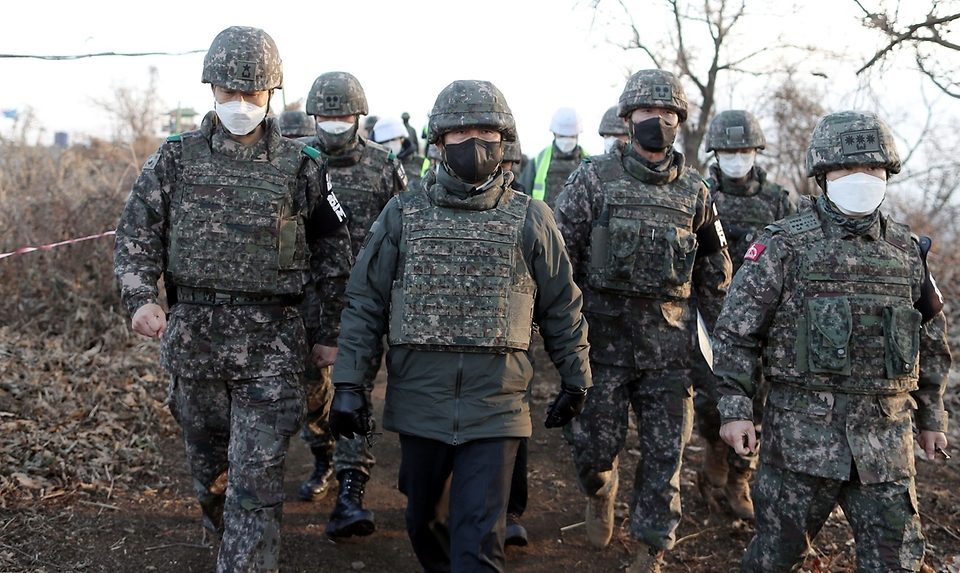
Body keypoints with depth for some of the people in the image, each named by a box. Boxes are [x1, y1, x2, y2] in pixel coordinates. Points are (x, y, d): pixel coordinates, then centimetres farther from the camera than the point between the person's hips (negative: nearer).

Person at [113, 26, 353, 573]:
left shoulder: (300, 166, -1)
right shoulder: (176, 159, 3)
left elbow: (334, 252, 7)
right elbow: (136, 235, 6)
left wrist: (329, 333, 6)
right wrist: (141, 298, -12)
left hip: (271, 342, -3)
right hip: (193, 336, 3)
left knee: (257, 475, -7)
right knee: (209, 463, 18)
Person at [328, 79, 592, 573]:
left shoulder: (531, 220, 0)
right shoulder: (402, 214, 2)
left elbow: (562, 307, 8)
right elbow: (365, 302, 4)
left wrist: (575, 381, 12)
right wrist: (348, 382, -2)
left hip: (495, 407, -2)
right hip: (419, 401, 2)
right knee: (422, 521, 18)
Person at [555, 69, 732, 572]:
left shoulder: (694, 192, 9)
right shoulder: (594, 179, 0)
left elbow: (714, 272, 15)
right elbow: (559, 255, -1)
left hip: (670, 342, 2)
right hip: (604, 336, -2)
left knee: (665, 452, 3)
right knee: (594, 443, 4)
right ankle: (600, 493, 38)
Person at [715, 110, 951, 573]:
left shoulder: (907, 250, 9)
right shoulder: (786, 244, -4)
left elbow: (931, 338, 19)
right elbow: (736, 330, -4)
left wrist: (931, 416, 18)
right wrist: (735, 409, -8)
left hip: (885, 435, 4)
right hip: (801, 427, -4)